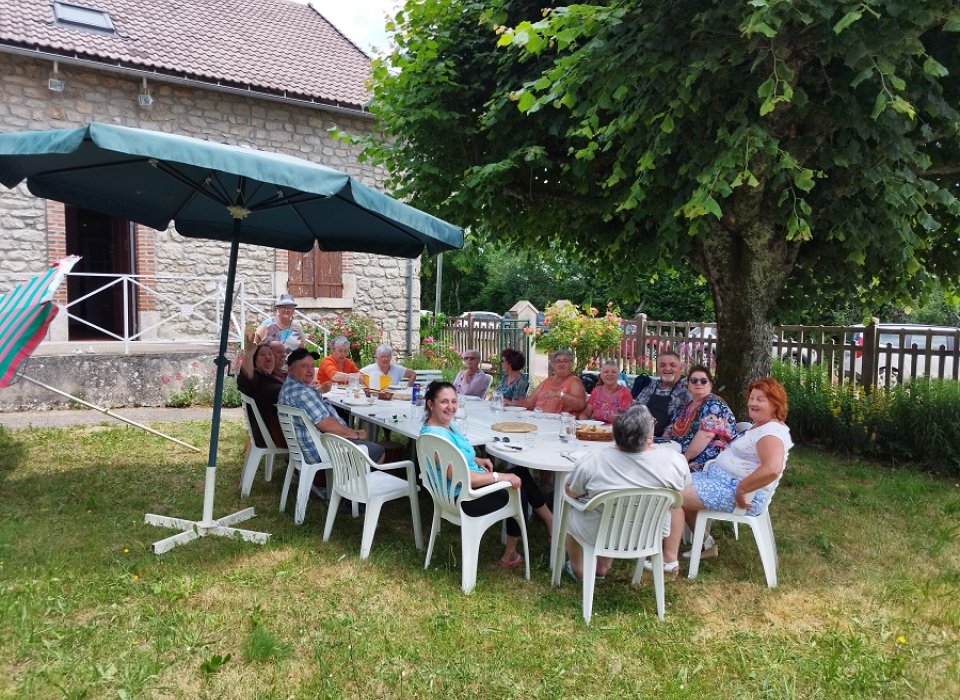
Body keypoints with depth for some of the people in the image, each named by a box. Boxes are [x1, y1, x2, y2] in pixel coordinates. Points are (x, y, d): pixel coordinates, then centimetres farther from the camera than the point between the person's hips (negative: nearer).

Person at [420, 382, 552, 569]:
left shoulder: (446, 425, 2)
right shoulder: (435, 435, -29)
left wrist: (477, 460, 5)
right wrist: (499, 477, -26)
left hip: (471, 485, 10)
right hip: (463, 499, -9)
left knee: (522, 472, 11)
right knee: (519, 492, 6)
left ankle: (551, 523, 26)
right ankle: (508, 556, 22)